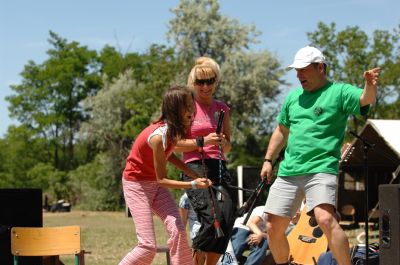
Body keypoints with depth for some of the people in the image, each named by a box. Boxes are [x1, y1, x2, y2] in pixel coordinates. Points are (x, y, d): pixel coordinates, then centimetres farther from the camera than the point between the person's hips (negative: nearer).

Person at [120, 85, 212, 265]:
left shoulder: (174, 129, -8)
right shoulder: (158, 136, -31)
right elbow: (161, 180, -25)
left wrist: (192, 174, 0)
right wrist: (192, 184, -31)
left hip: (155, 183, 7)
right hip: (136, 184, -7)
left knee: (178, 230, -12)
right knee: (148, 246, -13)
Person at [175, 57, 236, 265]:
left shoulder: (222, 109, 16)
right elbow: (177, 145, -2)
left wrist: (223, 142, 0)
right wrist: (202, 142, -14)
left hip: (219, 167, 5)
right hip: (195, 167, -5)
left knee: (227, 220, -9)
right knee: (212, 221, -19)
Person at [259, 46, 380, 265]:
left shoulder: (339, 92, -1)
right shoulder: (293, 97, 16)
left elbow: (366, 100, -20)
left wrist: (370, 86, -42)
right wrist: (268, 160, 19)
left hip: (321, 170, -6)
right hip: (288, 172, 6)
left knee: (325, 219, -28)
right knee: (273, 228, 6)